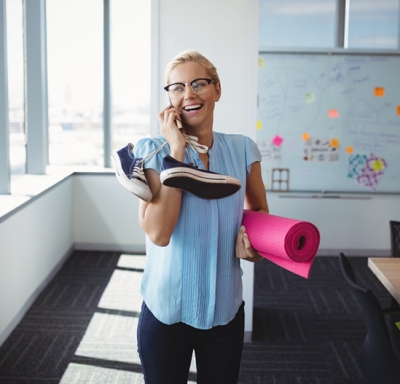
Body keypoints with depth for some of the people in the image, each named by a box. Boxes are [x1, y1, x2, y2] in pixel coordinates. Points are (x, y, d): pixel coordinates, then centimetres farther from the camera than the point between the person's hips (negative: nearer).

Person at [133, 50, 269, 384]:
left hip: (226, 310, 3)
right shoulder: (154, 151, -11)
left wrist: (252, 240, -10)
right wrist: (177, 151, -22)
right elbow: (158, 232, -24)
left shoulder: (242, 149, -3)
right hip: (166, 311, -2)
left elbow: (259, 211, 13)